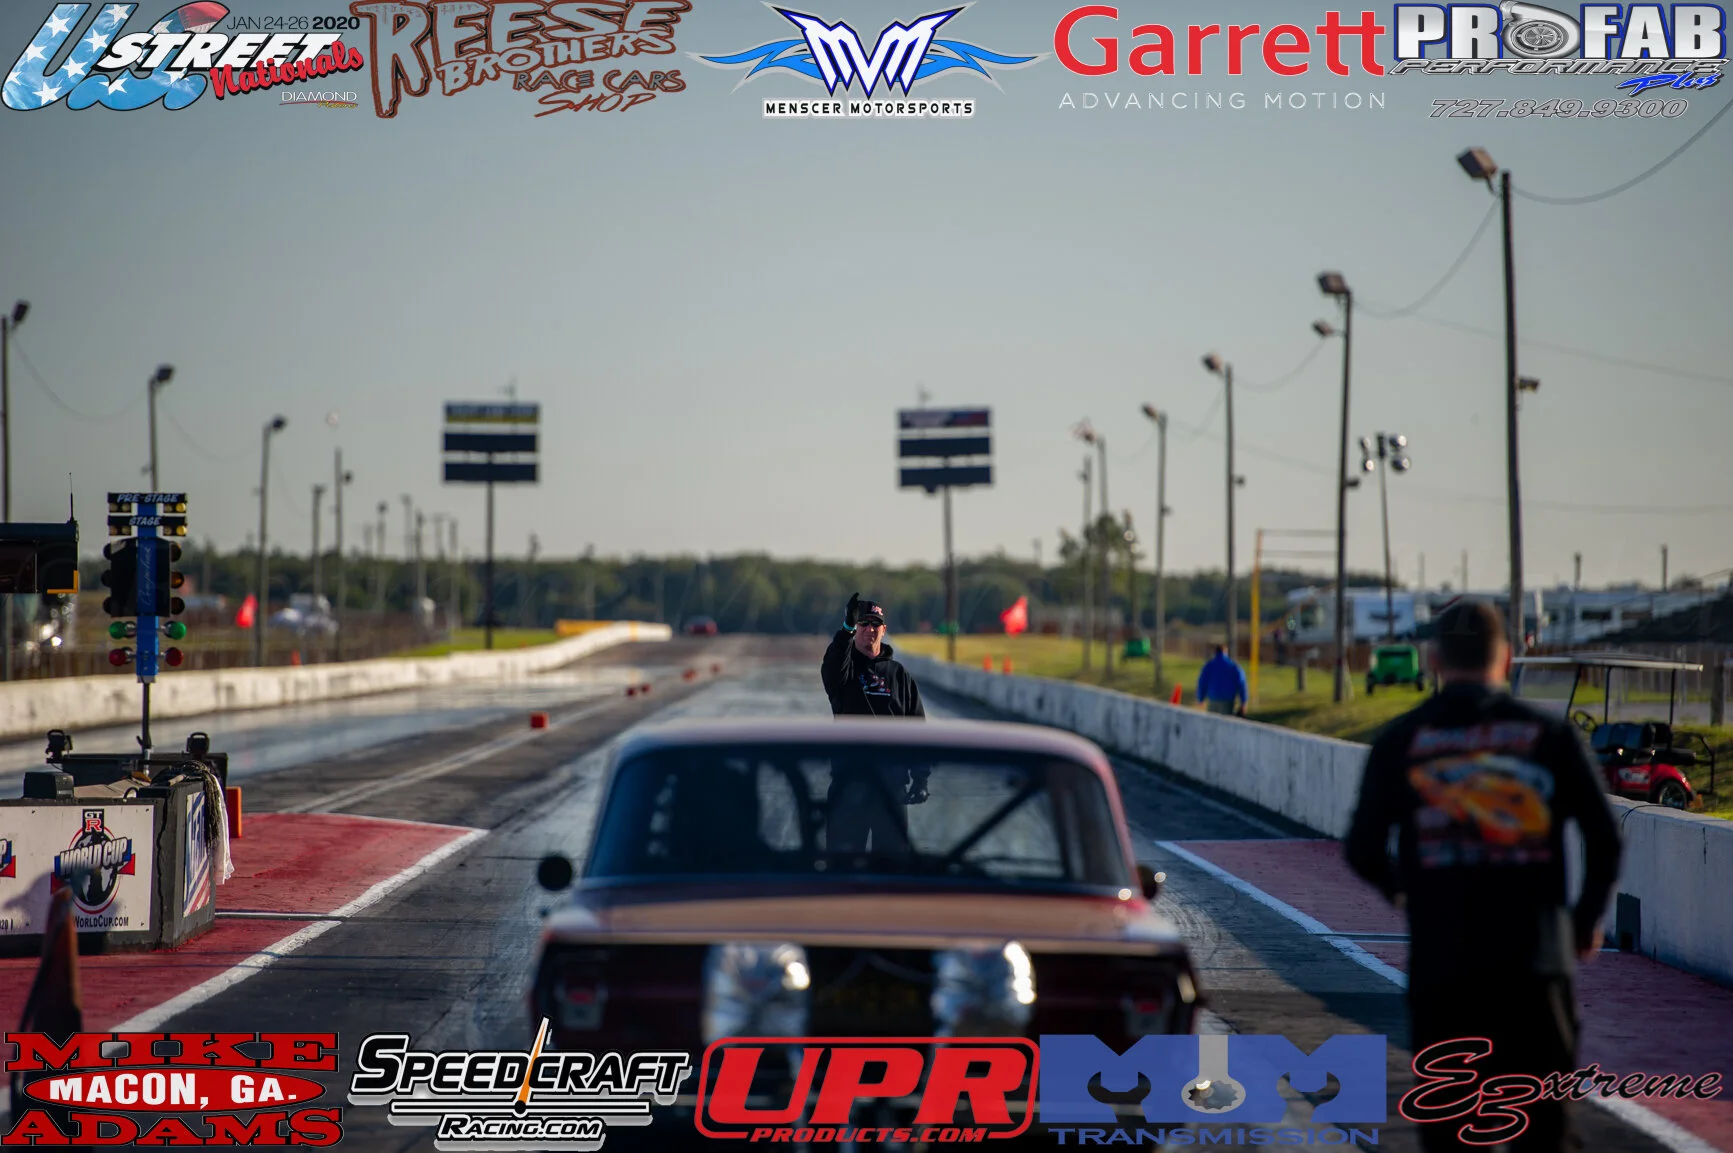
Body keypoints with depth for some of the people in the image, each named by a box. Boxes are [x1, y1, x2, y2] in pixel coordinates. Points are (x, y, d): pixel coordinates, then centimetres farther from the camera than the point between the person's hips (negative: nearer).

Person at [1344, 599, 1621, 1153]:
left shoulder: (1402, 740, 3)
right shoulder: (1550, 734, 3)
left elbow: (1363, 850, 1)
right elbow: (1605, 838, -1)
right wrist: (1588, 917, 16)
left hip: (1439, 960, 0)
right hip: (1533, 961, 0)